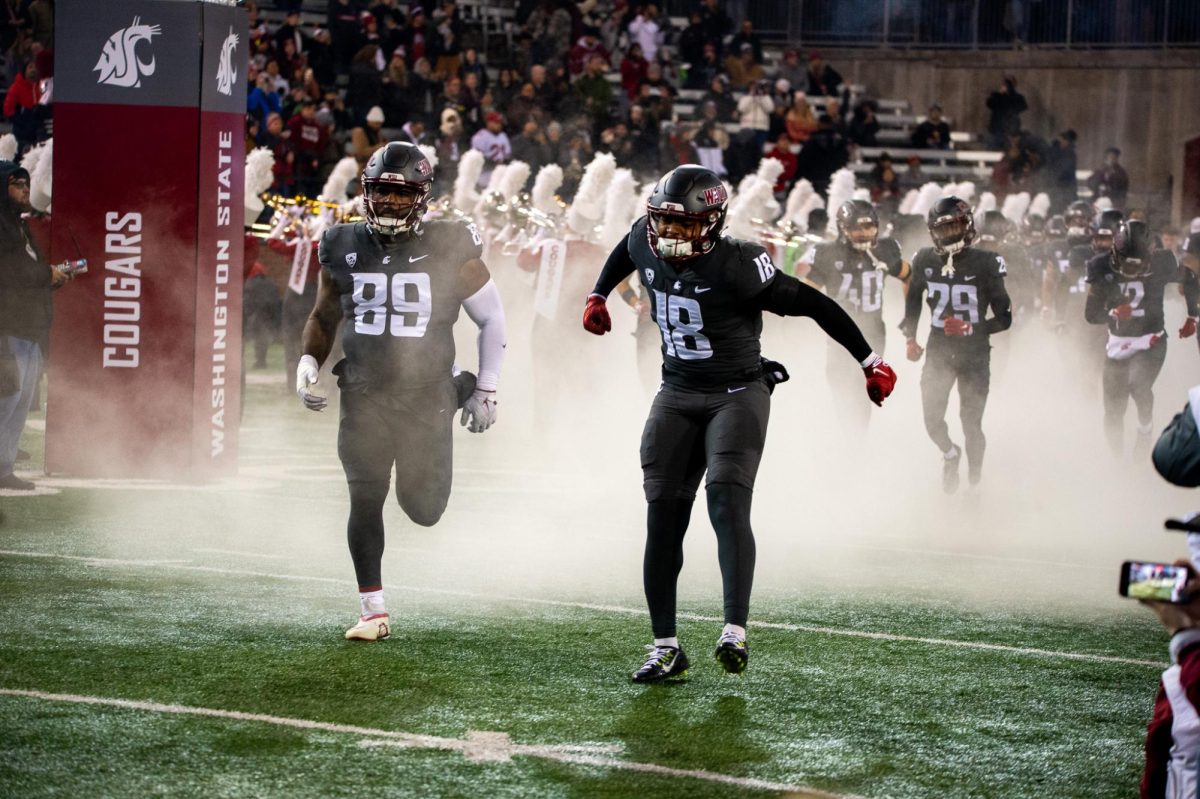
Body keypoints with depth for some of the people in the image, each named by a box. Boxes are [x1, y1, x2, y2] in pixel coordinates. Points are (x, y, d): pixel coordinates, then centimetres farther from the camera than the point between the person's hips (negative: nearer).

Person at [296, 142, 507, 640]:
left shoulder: (450, 250, -7)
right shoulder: (344, 249, 1)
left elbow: (492, 319, 3)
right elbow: (323, 317, 16)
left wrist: (486, 392, 2)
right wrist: (309, 363, -1)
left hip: (427, 394, -2)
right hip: (364, 395, 2)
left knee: (423, 509, 3)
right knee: (365, 501, -6)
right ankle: (372, 611, 6)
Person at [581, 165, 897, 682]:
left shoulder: (735, 266, -23)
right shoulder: (646, 246, -4)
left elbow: (812, 304, -18)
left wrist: (869, 362, -14)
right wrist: (598, 296, 27)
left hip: (736, 396, -6)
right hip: (677, 395, 6)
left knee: (727, 503, -23)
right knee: (663, 517, 0)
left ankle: (735, 632, -28)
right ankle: (665, 647, 6)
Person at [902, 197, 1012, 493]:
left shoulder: (985, 264, -11)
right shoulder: (925, 261, 0)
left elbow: (1004, 318, -7)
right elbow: (913, 298, 19)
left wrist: (970, 328, -20)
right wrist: (910, 337, 11)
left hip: (975, 353, -3)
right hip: (938, 349, 3)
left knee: (971, 424, -1)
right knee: (932, 419, -5)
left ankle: (975, 480, 18)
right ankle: (950, 454, 27)